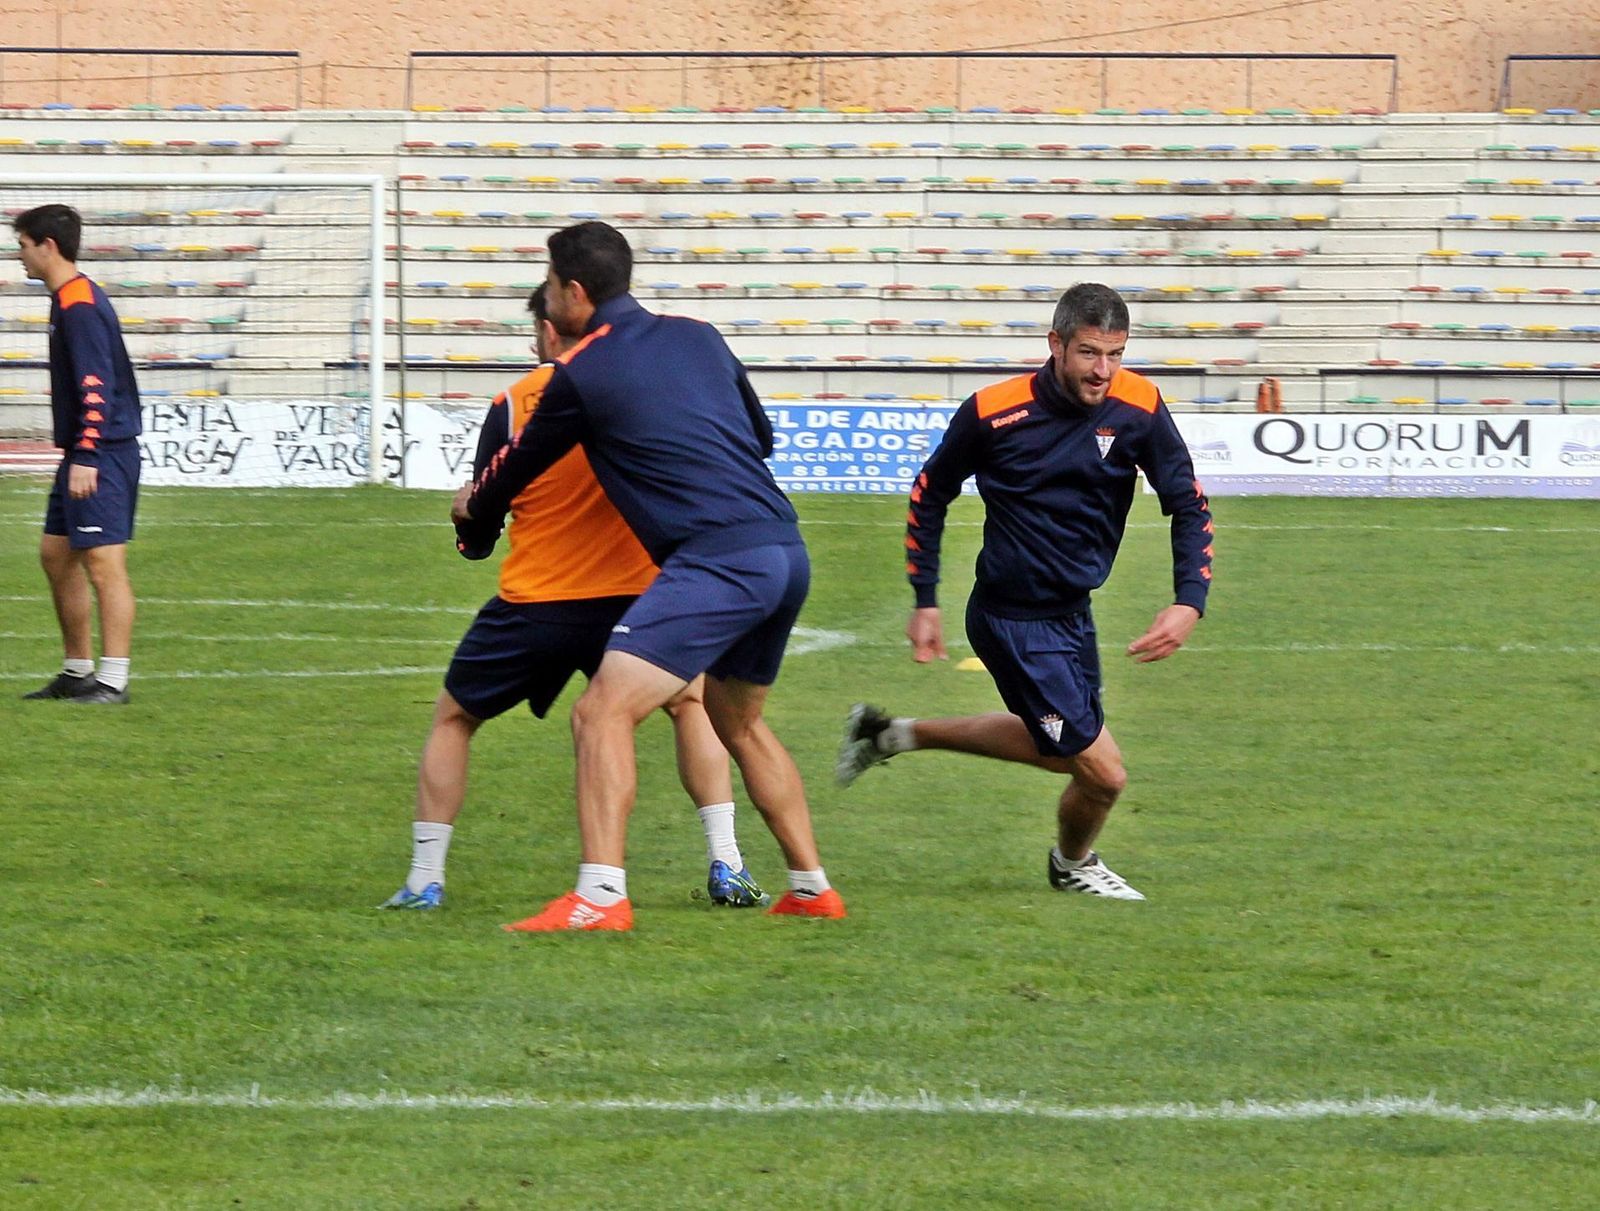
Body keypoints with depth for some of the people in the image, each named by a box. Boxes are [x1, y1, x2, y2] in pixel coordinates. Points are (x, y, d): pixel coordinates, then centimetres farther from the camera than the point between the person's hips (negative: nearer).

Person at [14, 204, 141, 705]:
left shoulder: (80, 306, -15)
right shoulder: (68, 301, 16)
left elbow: (96, 386, -23)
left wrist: (86, 457, -27)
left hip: (102, 454, -11)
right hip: (83, 454, 11)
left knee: (103, 562, -10)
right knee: (56, 555, 15)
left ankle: (113, 681, -11)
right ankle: (78, 672, 22)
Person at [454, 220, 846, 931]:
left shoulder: (581, 373, 0)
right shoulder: (697, 338, 18)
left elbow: (518, 468, 15)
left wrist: (473, 510, 36)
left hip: (716, 562, -8)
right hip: (786, 551, 8)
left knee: (602, 714, -12)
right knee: (738, 723, 27)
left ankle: (601, 897, -25)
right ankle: (813, 889, 30)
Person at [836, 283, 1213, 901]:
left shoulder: (1138, 408, -11)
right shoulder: (993, 412, -19)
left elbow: (1188, 506, -2)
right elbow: (930, 496, -2)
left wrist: (1189, 601, -17)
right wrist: (925, 601, -1)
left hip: (1072, 613, 6)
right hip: (1015, 621, -6)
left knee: (1060, 749, 26)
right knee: (1102, 773, -6)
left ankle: (891, 734, 41)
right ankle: (1073, 864, 28)